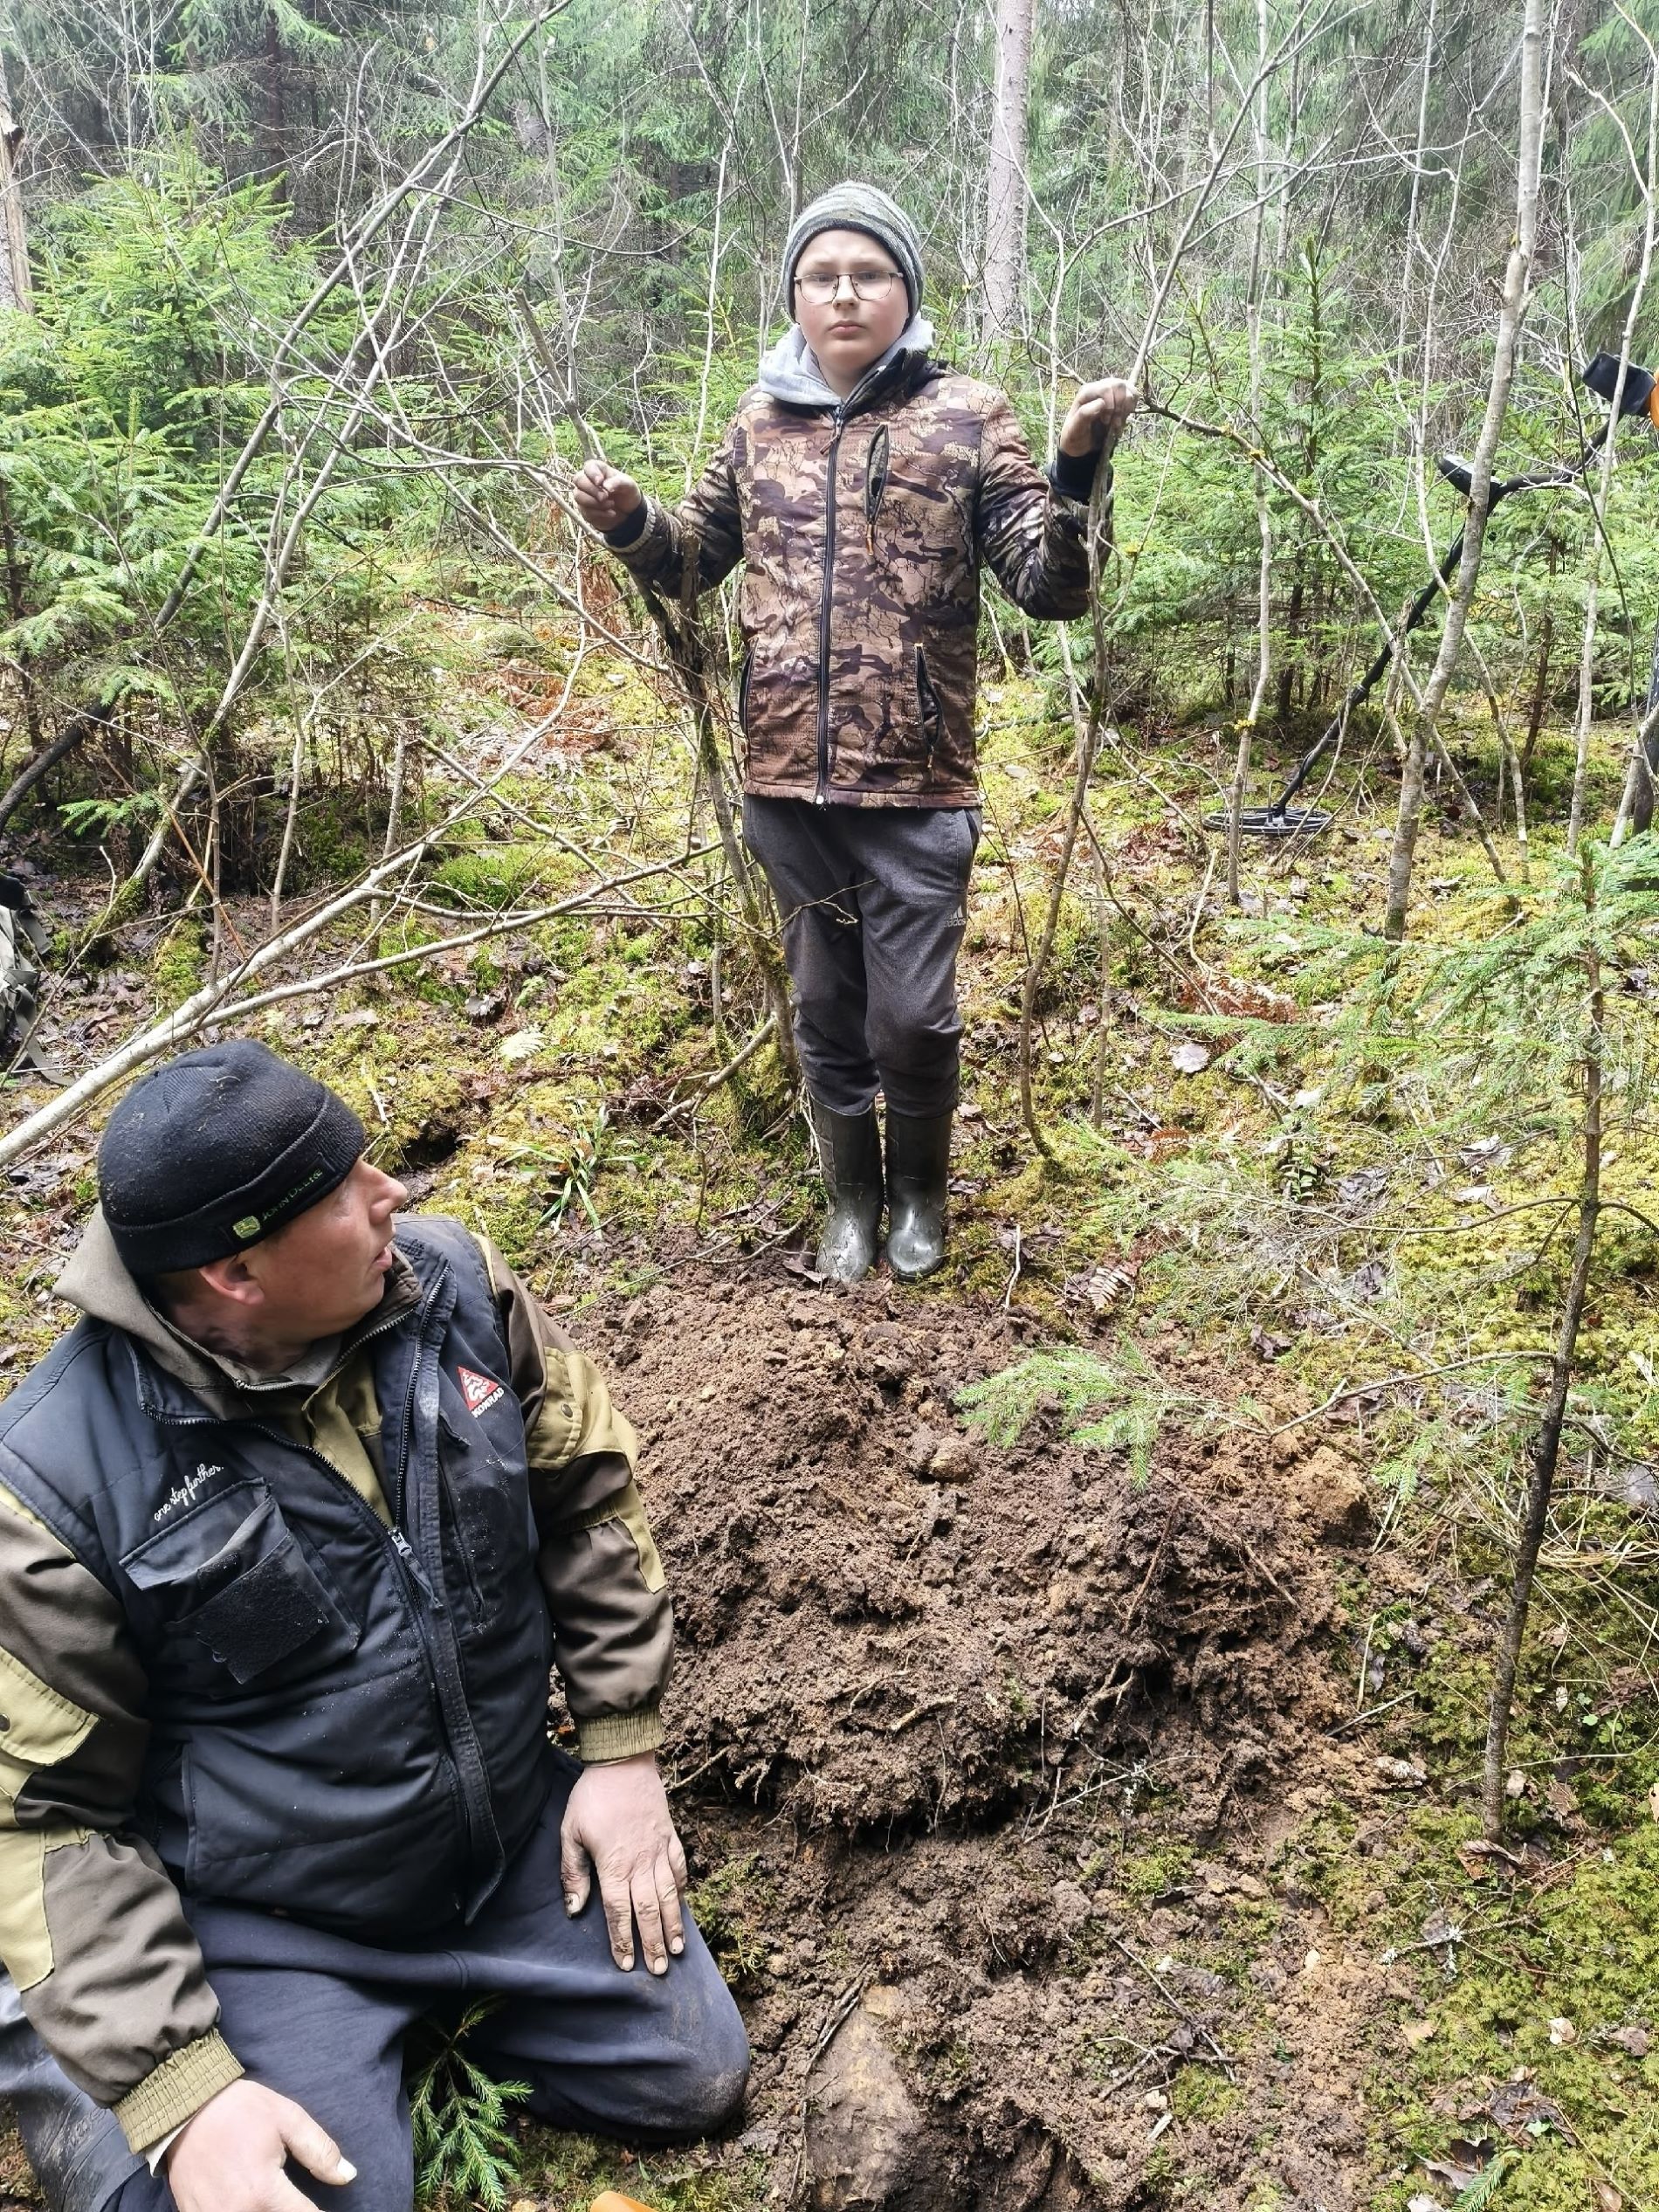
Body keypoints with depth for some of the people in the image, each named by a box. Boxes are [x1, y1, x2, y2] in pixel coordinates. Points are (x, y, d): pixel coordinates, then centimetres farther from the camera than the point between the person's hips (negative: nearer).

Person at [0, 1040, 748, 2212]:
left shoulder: (452, 1282, -14)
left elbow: (590, 1492, 0)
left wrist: (624, 1747, -1)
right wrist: (177, 2088, -21)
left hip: (523, 1839, 5)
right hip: (268, 1931, -4)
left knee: (696, 2083, 10)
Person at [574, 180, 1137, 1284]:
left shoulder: (966, 417, -2)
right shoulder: (763, 423, 8)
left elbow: (1051, 587, -7)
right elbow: (697, 555, 23)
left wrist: (1077, 466, -23)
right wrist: (633, 521, 2)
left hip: (915, 785, -3)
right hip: (788, 781, 3)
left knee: (914, 1020, 0)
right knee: (826, 1013, 14)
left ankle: (920, 1191, 29)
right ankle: (852, 1197, 35)